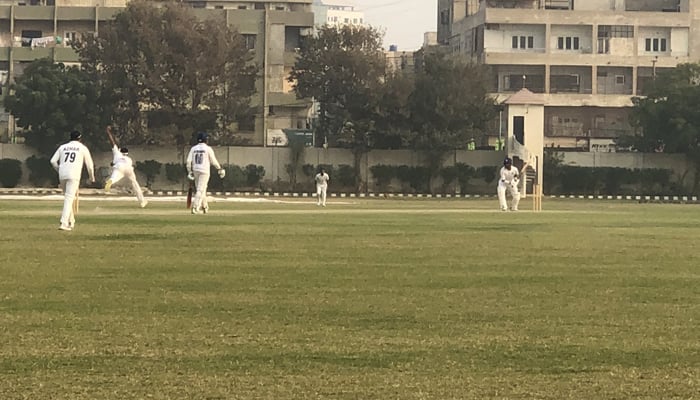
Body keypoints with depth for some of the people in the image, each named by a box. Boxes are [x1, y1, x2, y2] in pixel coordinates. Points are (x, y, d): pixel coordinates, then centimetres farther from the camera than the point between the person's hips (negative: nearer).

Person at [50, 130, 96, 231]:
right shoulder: (82, 148, 10)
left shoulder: (62, 147, 18)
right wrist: (92, 177, 28)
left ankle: (71, 222, 23)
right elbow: (89, 164, 13)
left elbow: (53, 161, 10)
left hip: (62, 175, 4)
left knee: (68, 197, 20)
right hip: (74, 176, -4)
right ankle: (64, 223, -23)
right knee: (69, 198, -10)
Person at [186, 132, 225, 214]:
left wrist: (189, 172, 5)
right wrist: (220, 169, 10)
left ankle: (204, 207, 25)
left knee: (201, 189, 17)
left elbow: (189, 161, 0)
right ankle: (195, 207, -19)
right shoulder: (208, 148, -7)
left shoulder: (193, 148, 5)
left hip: (195, 170, 5)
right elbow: (213, 161, -3)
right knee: (201, 190, -7)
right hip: (204, 171, -5)